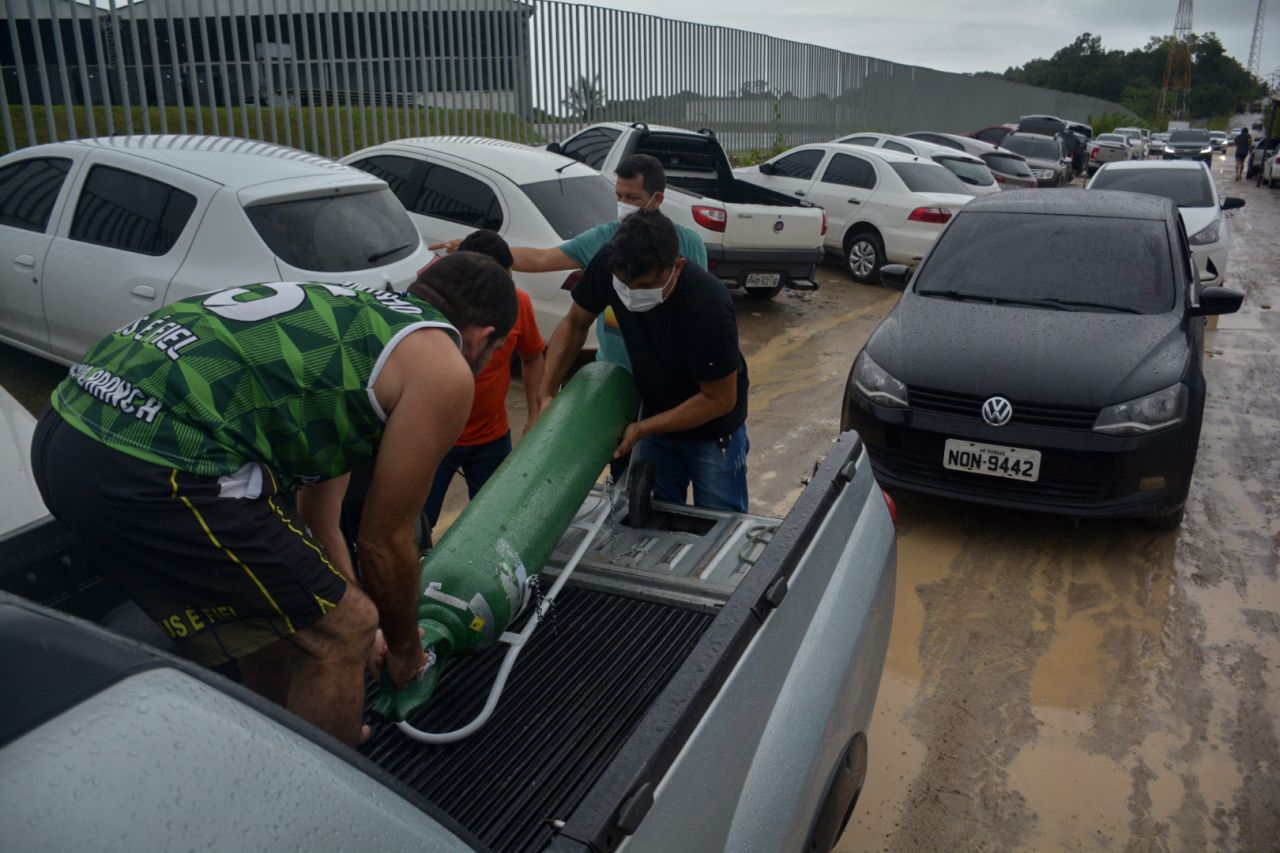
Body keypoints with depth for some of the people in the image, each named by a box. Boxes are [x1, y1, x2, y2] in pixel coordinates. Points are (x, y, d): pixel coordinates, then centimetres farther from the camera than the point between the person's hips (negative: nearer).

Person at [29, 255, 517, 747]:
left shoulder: (357, 319, 26)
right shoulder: (443, 369, 2)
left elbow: (317, 521, 30)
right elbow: (384, 542, 8)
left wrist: (355, 614, 39)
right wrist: (404, 647, 26)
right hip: (153, 465, -10)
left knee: (271, 600, 29)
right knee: (340, 633, 7)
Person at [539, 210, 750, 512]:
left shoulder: (708, 307, -35)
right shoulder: (609, 265, -23)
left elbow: (720, 399, -23)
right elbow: (574, 323, -5)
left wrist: (641, 429, -23)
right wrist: (547, 393, -15)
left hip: (712, 430, -4)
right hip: (656, 415, 4)